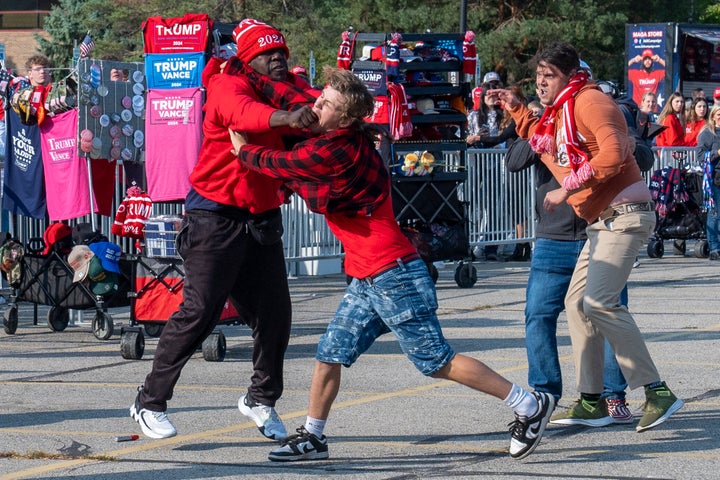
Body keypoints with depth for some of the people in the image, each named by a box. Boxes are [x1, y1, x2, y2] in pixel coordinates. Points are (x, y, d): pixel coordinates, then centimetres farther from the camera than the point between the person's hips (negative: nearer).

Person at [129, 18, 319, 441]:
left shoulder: (292, 89, 10)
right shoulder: (227, 86, -12)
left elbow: (318, 105, -8)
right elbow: (244, 114, -35)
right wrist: (285, 117, -53)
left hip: (264, 217, 7)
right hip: (217, 216, -7)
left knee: (274, 312, 6)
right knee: (200, 311, -9)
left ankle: (261, 399, 26)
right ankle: (150, 403, 2)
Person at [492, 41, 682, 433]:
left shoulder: (589, 102, -12)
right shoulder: (558, 113, 19)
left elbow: (614, 152, -27)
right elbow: (547, 144, 42)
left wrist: (567, 188, -24)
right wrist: (517, 110, 32)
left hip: (625, 215, -11)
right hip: (603, 221, 11)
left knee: (597, 301, -22)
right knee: (576, 302, 11)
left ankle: (657, 392, -22)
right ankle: (590, 401, 17)